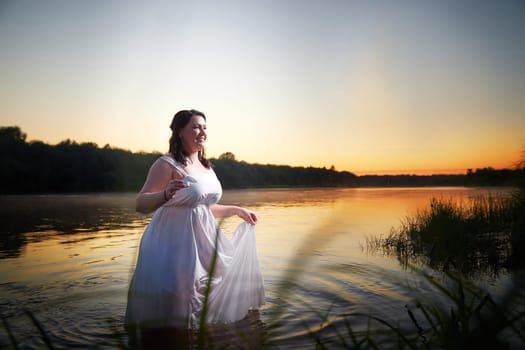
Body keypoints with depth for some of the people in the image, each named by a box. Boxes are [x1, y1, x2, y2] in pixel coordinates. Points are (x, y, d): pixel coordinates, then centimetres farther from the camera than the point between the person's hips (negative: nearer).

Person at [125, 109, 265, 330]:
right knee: (174, 306, -6)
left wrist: (236, 210, 23)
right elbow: (141, 204, -17)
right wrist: (166, 195, -36)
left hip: (204, 242, 8)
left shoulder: (206, 167, 12)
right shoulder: (167, 164, -12)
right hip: (175, 245, -8)